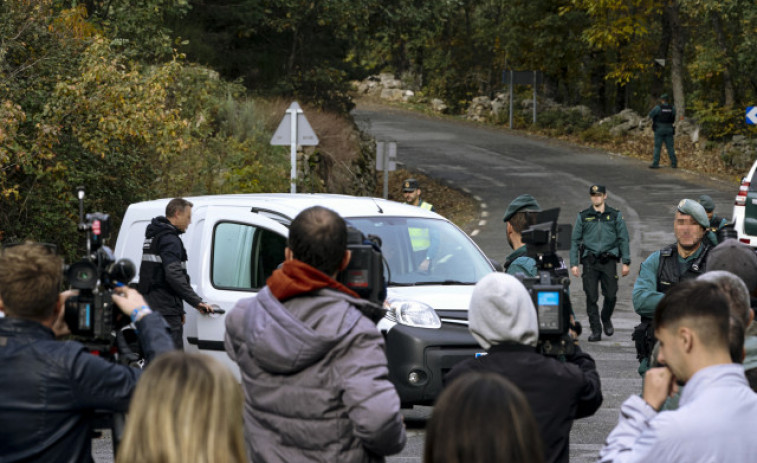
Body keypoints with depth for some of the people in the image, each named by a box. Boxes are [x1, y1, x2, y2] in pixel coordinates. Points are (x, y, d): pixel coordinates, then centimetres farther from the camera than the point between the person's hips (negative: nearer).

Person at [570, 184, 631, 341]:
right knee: (591, 297, -4)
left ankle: (606, 319, 25)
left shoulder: (615, 215, 9)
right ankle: (596, 330, 3)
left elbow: (623, 239, 9)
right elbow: (575, 240, 10)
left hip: (609, 260, 0)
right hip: (589, 261, 0)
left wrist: (626, 262, 2)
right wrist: (574, 263, 2)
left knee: (610, 295, -5)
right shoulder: (583, 216, 9)